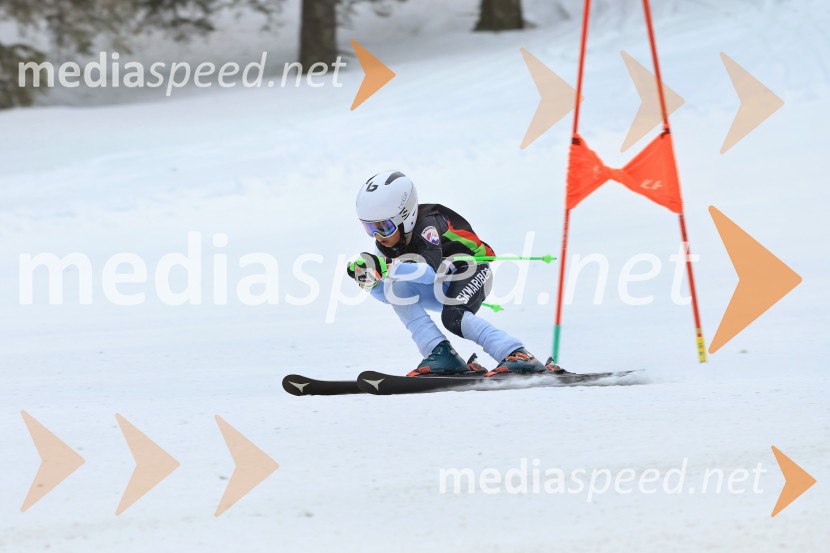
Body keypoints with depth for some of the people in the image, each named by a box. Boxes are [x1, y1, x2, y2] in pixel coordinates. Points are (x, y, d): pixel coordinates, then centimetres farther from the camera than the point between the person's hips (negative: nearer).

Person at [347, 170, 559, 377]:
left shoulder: (427, 225, -28)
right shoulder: (386, 243, -7)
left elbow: (431, 271, -44)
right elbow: (383, 294, -7)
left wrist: (386, 267, -53)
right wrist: (370, 277, -29)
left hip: (472, 272, -8)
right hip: (441, 289, 8)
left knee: (453, 317, -35)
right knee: (395, 287, -19)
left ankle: (517, 355, -36)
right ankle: (441, 354, -22)